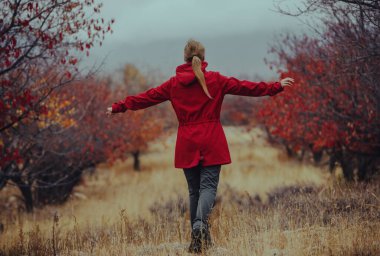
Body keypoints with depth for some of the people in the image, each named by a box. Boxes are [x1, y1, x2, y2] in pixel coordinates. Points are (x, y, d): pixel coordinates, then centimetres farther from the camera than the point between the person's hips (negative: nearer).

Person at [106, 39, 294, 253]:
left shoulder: (174, 84, 5)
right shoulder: (216, 80, -1)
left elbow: (146, 97, 12)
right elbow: (246, 87, 1)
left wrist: (119, 107, 23)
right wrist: (277, 87, 7)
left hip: (187, 145, 2)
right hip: (211, 143, -2)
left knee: (194, 189, 12)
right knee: (208, 185, -5)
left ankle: (199, 237, 12)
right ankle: (200, 223, -32)